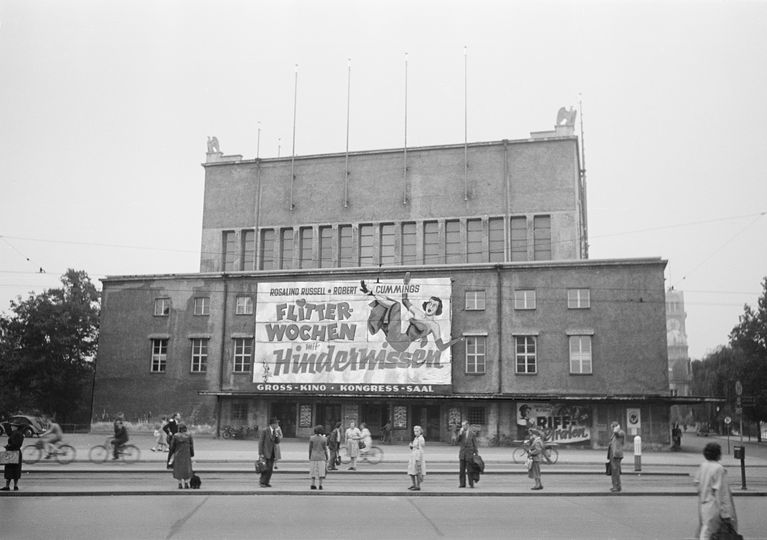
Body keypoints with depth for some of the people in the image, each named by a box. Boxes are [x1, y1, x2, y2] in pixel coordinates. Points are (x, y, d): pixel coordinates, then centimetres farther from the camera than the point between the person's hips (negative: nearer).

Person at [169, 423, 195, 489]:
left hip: (178, 454, 0)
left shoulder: (175, 436, -6)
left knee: (178, 469, 10)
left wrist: (171, 454, 12)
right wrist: (192, 454, 4)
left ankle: (180, 484, 7)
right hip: (187, 454, 0)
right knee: (186, 468, 7)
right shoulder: (189, 435, -5)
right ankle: (186, 483, -1)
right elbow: (191, 445, -4)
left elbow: (172, 446, -1)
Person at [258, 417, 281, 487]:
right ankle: (262, 482, 1)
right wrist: (260, 454, -14)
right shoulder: (264, 431, -10)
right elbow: (260, 442, -10)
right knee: (266, 468, -11)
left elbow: (277, 442, 10)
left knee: (270, 468, 5)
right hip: (265, 452, -7)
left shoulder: (275, 431, 11)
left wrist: (276, 435, -8)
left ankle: (266, 482, 11)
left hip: (272, 453, 7)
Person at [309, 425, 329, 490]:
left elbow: (310, 449, -3)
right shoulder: (324, 439, -6)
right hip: (322, 457, -1)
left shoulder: (311, 438, -5)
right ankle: (320, 485, 0)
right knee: (321, 472, 4)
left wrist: (309, 458, 6)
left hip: (313, 457, 1)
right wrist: (326, 459, 2)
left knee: (314, 471, 8)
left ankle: (312, 485, 1)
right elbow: (325, 449, -5)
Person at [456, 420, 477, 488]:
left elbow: (474, 444, 2)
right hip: (462, 452, 3)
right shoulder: (461, 432, 8)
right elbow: (458, 440, -6)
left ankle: (471, 483, 2)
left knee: (469, 469, -4)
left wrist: (475, 453, 0)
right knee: (462, 469, 4)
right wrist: (460, 433, -16)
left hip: (469, 452, -3)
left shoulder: (472, 433, 0)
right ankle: (462, 483, 10)